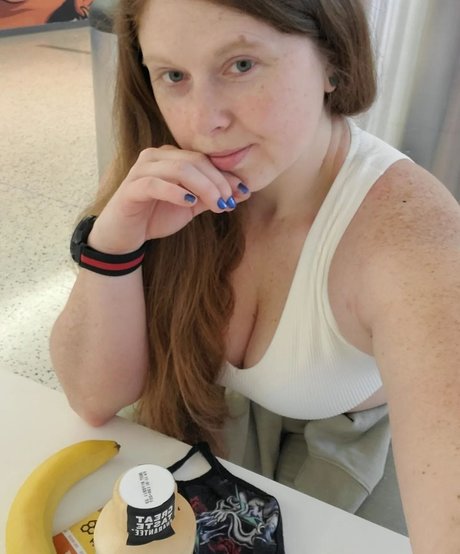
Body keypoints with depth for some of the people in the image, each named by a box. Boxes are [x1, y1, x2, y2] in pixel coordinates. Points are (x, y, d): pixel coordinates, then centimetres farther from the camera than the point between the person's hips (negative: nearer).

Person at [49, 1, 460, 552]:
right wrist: (113, 243, -35)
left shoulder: (408, 231, -35)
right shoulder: (161, 183, -21)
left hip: (345, 437, -1)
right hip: (206, 418, 2)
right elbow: (96, 398, -20)